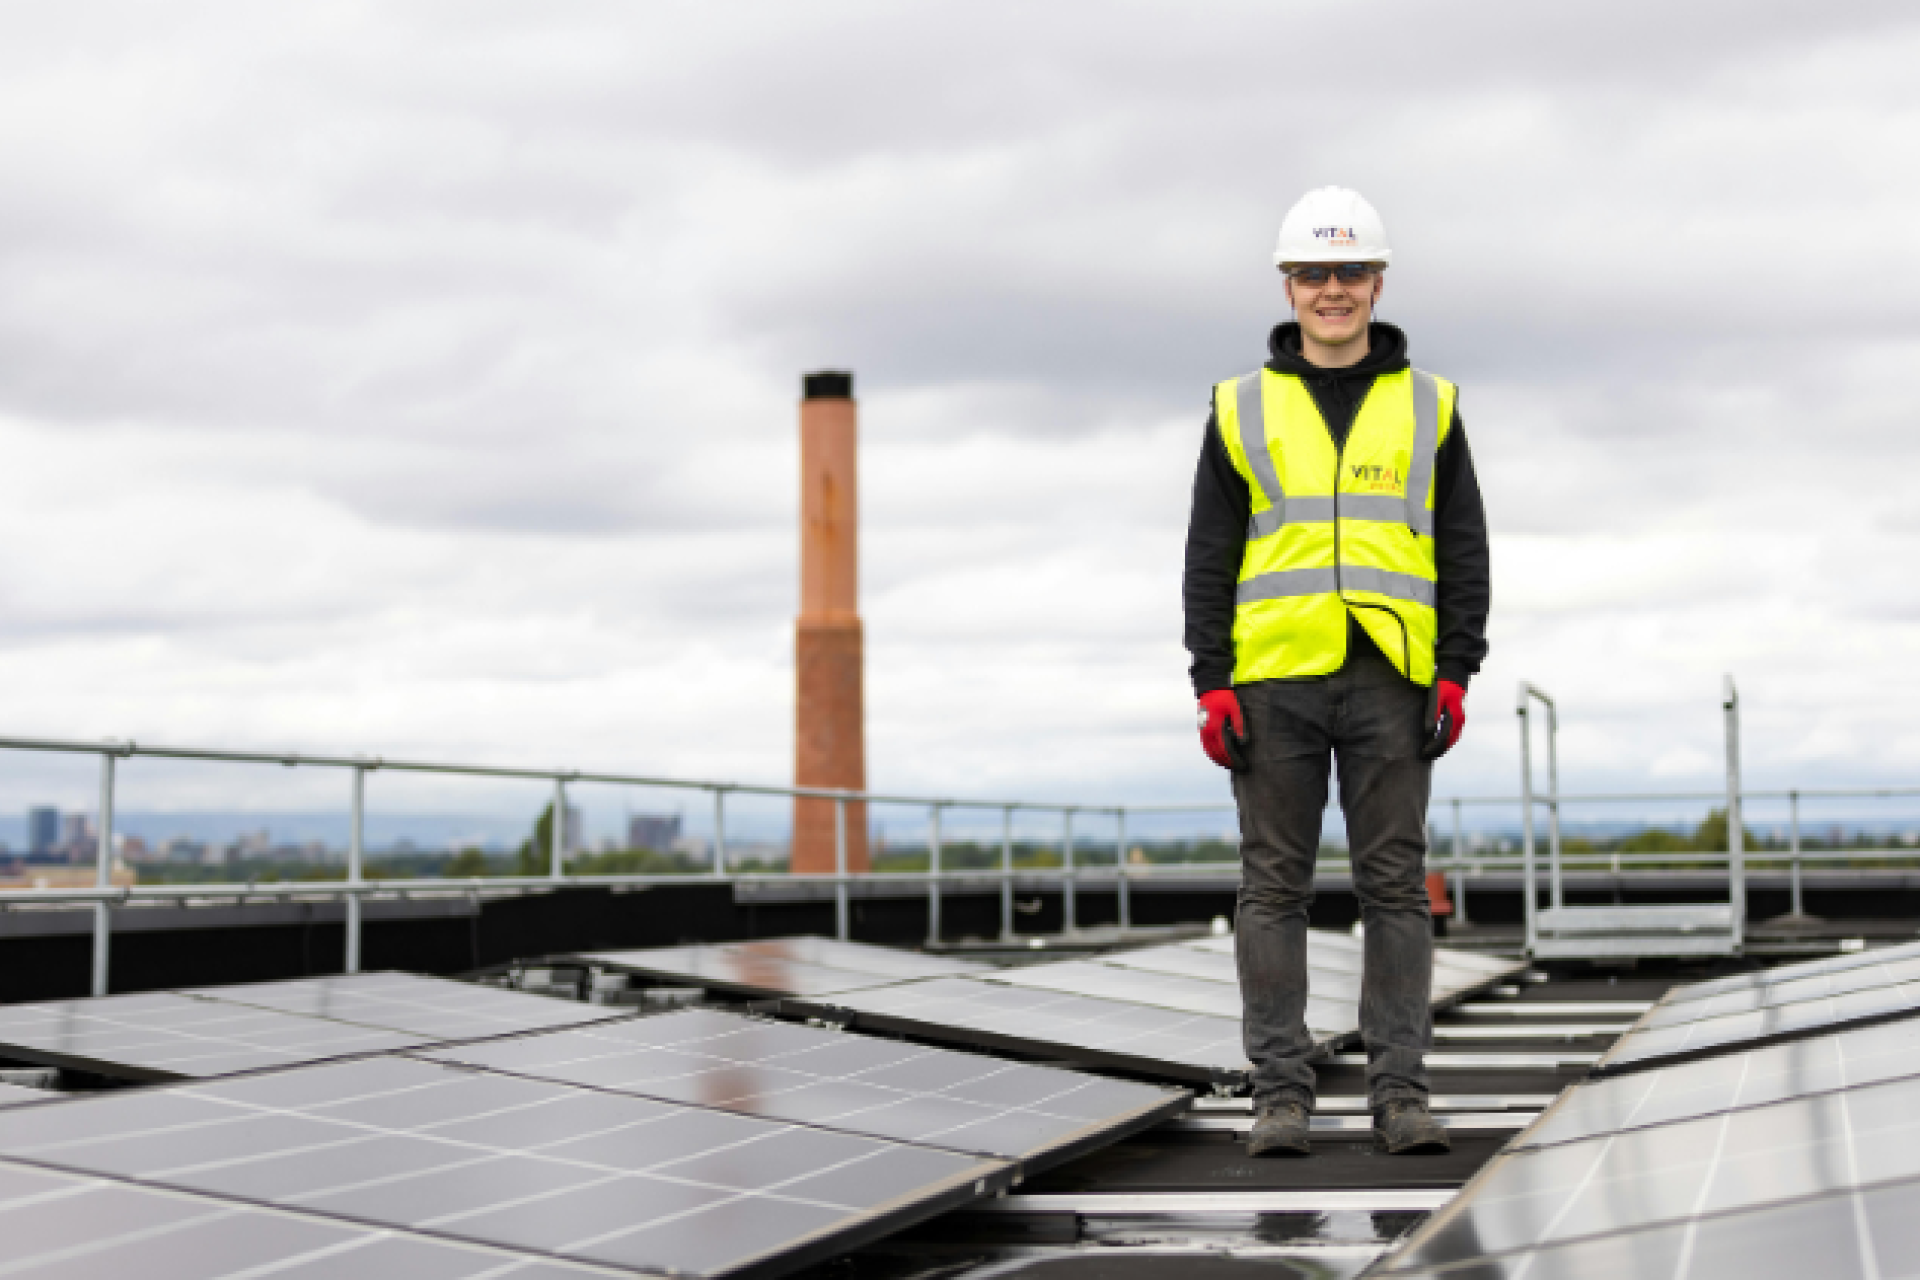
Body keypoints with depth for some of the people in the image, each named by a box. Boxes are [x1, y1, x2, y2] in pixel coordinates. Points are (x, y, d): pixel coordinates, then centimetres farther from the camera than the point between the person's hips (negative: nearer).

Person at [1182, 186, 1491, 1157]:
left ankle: (1399, 1094, 5)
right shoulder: (1243, 410, 9)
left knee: (1395, 887, 0)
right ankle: (1280, 1095, 6)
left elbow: (1464, 553, 8)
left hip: (1390, 681, 0)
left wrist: (1456, 673, -3)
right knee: (1275, 887, 1)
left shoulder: (1428, 408, 10)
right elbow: (1209, 558, 6)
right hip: (1275, 680, 0)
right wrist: (1211, 683, -3)